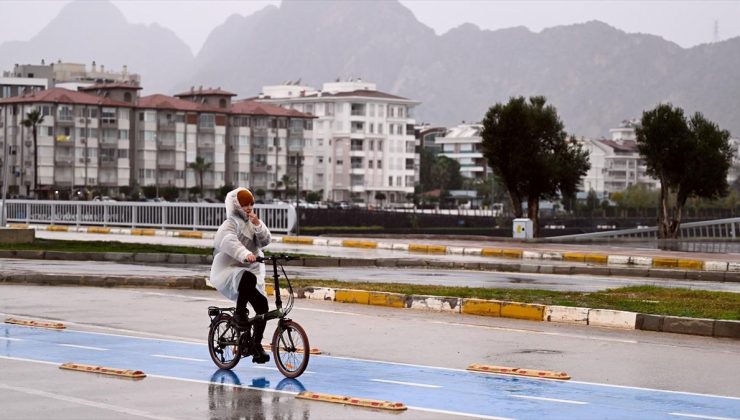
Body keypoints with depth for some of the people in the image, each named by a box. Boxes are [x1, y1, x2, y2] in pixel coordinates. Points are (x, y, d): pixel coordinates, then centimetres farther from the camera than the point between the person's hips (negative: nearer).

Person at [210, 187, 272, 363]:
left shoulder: (252, 223, 13)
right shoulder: (230, 224, -9)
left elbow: (265, 241, 0)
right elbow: (230, 242, -32)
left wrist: (257, 225, -16)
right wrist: (246, 254, -49)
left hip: (251, 270, 7)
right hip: (228, 271, -7)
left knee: (262, 305, -5)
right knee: (248, 278, -40)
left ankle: (256, 346, 9)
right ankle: (239, 313, -20)